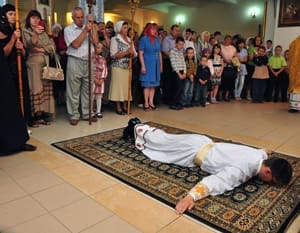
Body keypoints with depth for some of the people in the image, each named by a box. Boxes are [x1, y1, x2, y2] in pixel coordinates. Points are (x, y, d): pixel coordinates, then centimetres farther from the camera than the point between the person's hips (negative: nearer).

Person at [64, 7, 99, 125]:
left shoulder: (89, 27, 13)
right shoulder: (68, 29, 1)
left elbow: (95, 41, -2)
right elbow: (75, 45, -12)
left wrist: (92, 24, -3)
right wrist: (85, 30, -12)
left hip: (88, 62, 4)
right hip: (75, 62, -4)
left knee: (87, 90, 9)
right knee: (74, 91, 0)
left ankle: (87, 113, 19)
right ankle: (74, 115, 10)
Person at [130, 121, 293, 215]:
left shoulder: (259, 155, -10)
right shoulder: (242, 171, -34)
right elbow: (215, 181, -47)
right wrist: (191, 196, -59)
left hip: (204, 144, 6)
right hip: (194, 153, -6)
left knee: (165, 139, 25)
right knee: (163, 143, 17)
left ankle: (141, 127, 44)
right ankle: (138, 128, 39)